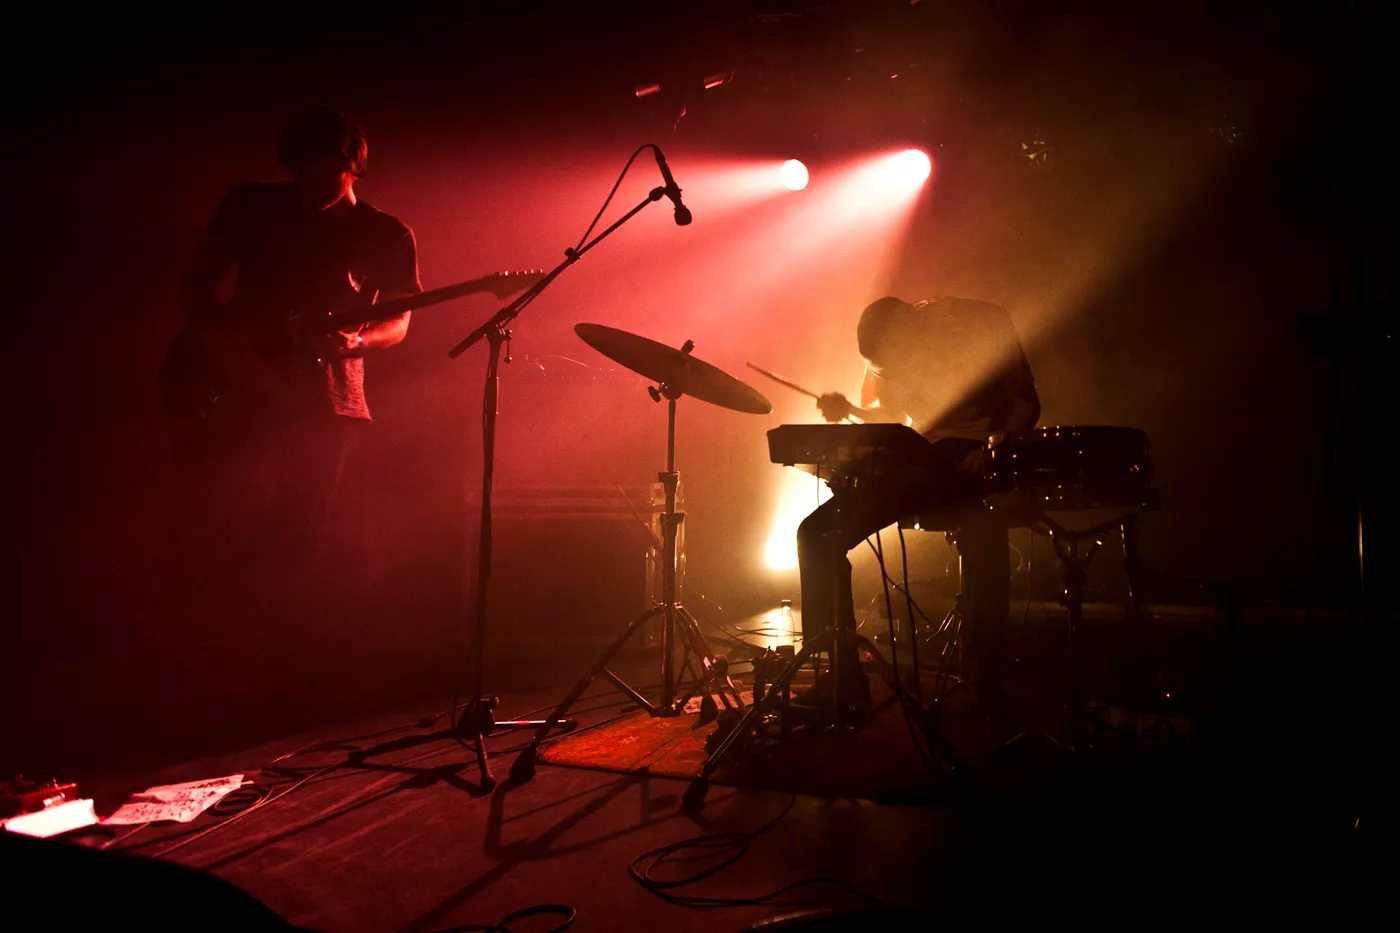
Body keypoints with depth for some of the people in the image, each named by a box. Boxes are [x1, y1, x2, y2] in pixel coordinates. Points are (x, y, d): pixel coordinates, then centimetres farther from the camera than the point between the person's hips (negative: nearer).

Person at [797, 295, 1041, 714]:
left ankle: (989, 684, -21)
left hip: (972, 463, -4)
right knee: (817, 533, -14)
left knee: (984, 542, -38)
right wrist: (848, 409, -7)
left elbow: (1026, 405, -4)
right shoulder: (890, 342, 1)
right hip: (913, 460, 5)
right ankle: (843, 673, -6)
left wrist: (994, 445, -24)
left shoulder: (984, 323, -11)